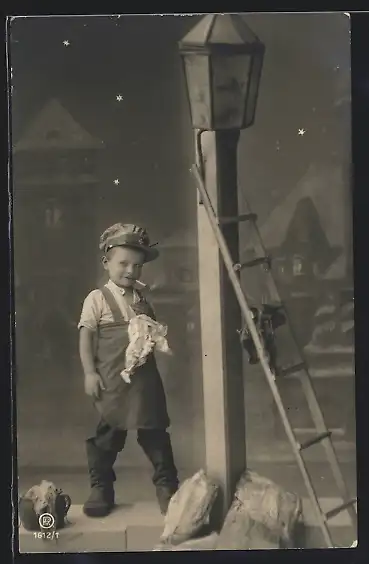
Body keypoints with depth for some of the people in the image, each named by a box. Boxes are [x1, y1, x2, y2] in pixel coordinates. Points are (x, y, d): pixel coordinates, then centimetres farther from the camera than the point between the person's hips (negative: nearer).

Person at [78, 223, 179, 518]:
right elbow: (86, 337, -7)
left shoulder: (143, 298, 11)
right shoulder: (97, 298, -4)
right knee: (107, 436, 5)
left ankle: (166, 485, 18)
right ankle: (101, 488, 19)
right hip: (112, 381, -4)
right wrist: (90, 372, -13)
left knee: (155, 433, 8)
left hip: (145, 377, 4)